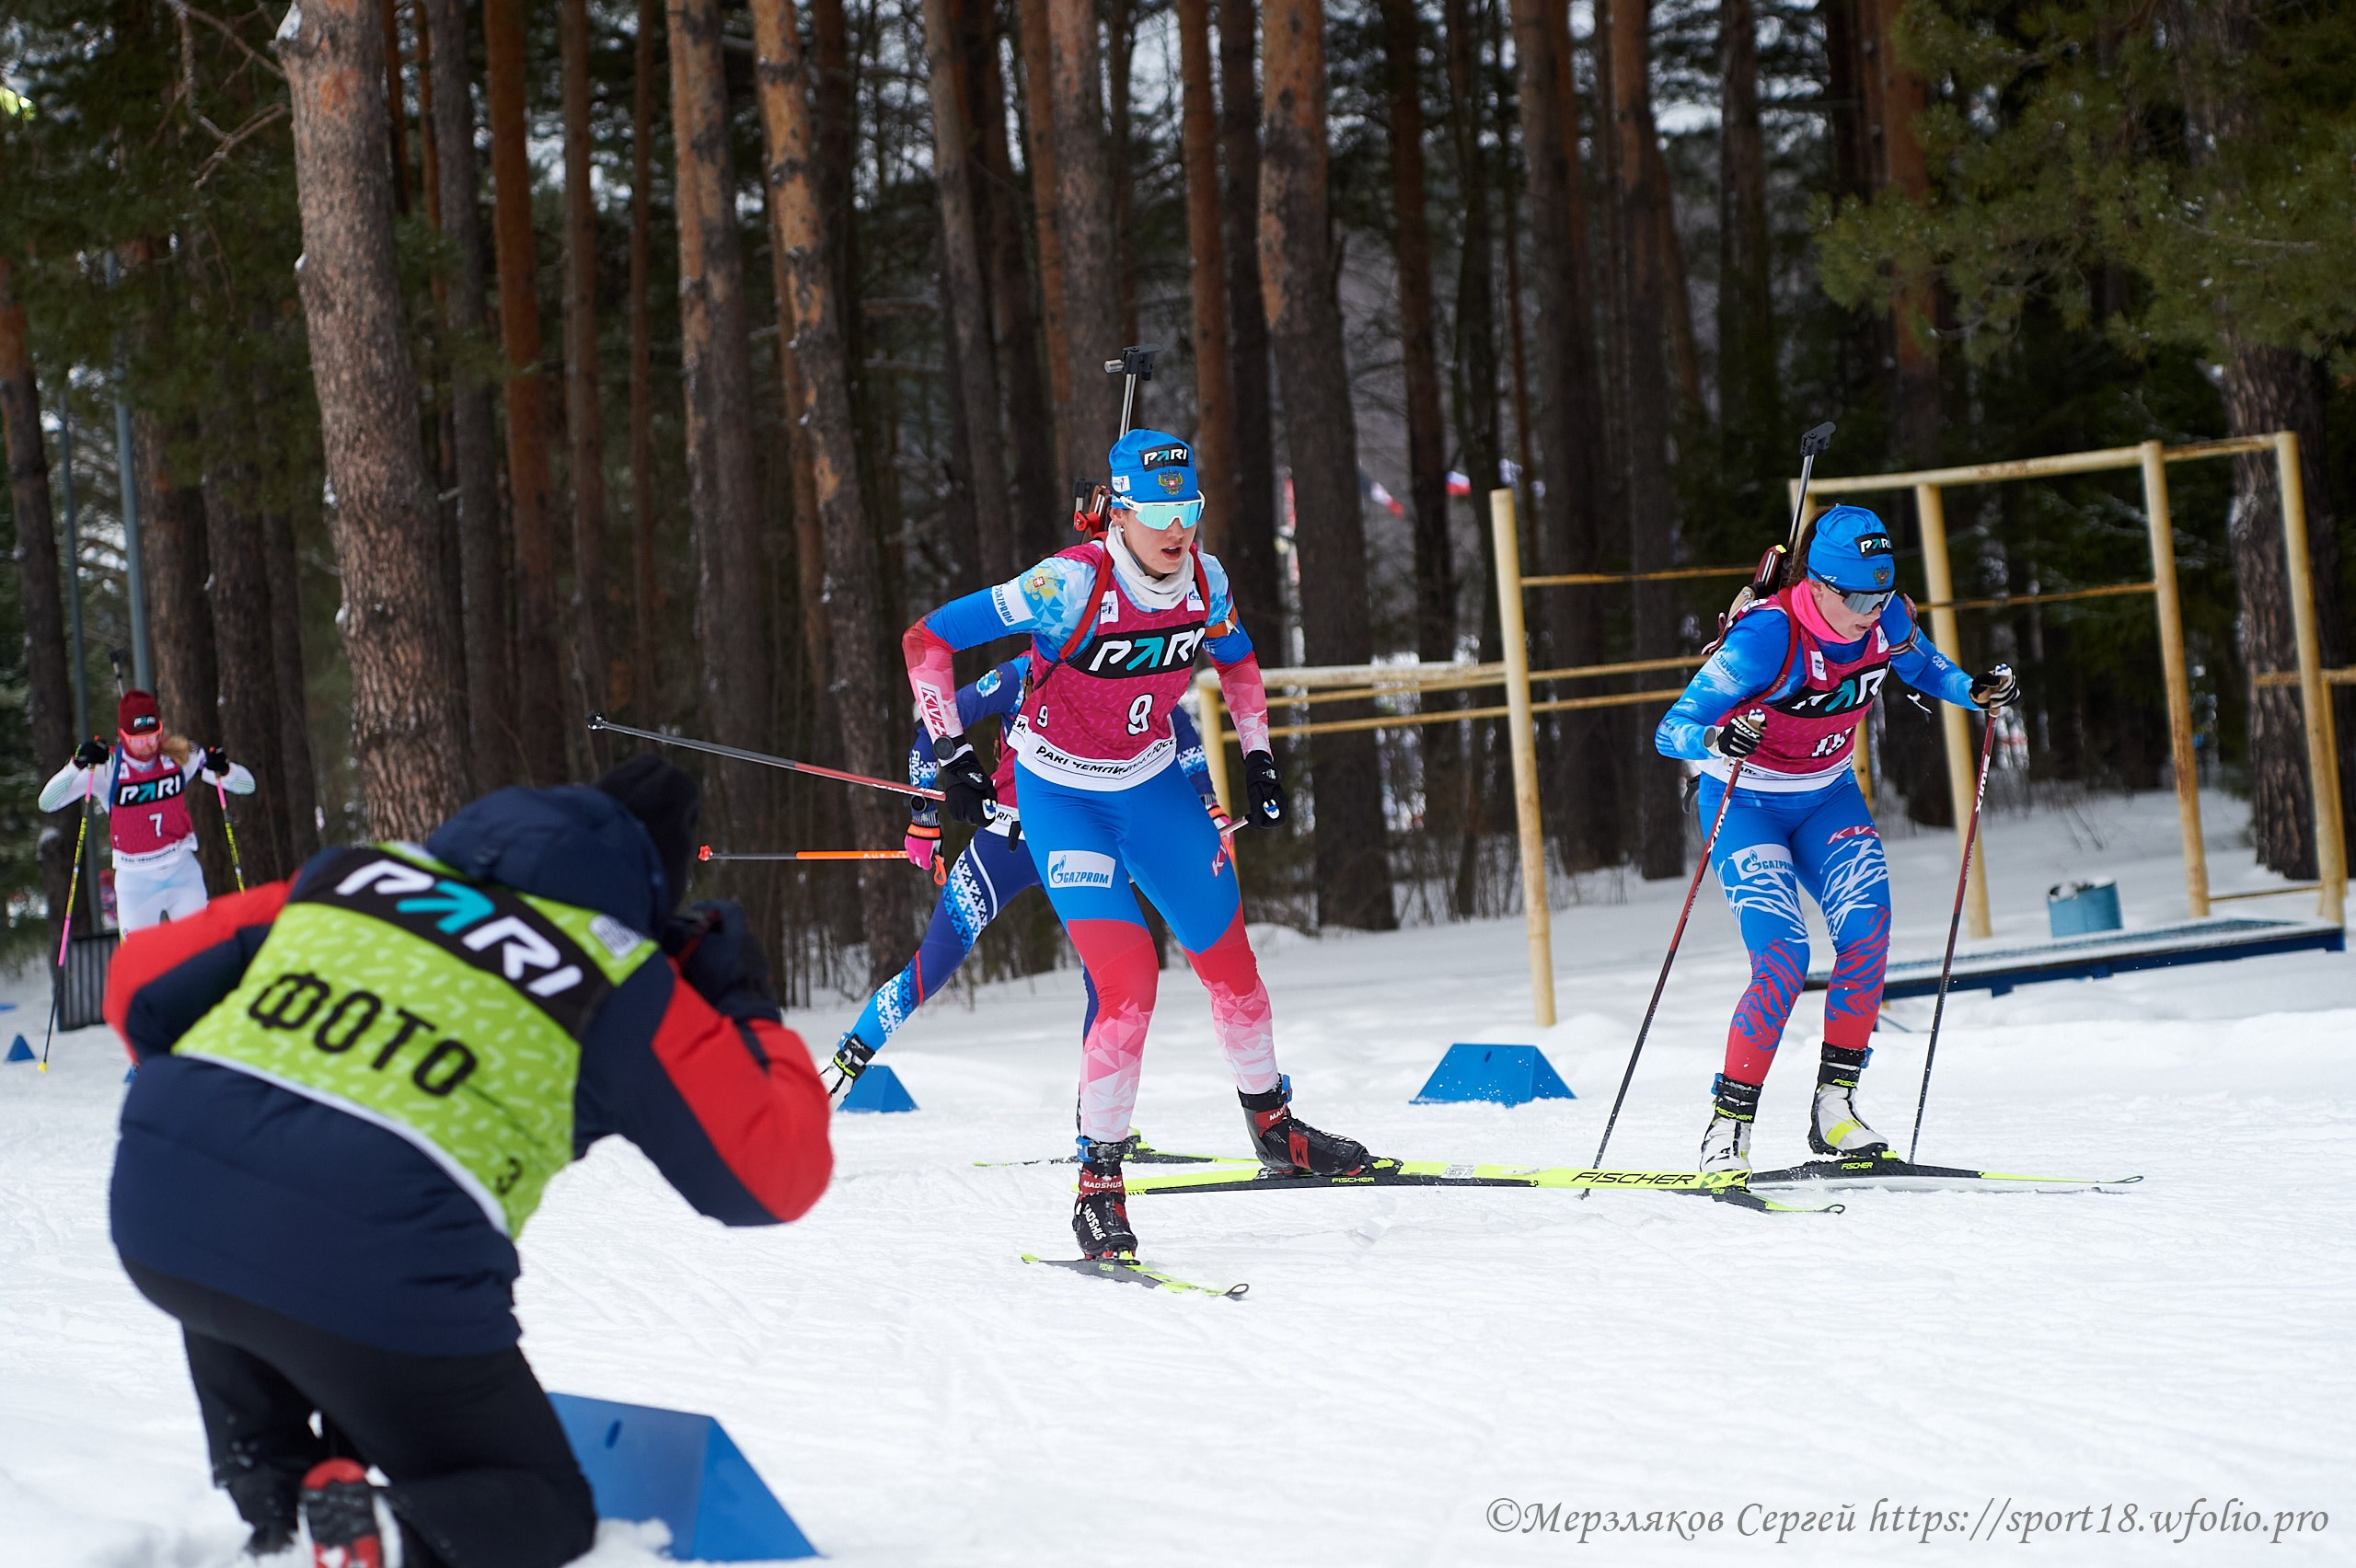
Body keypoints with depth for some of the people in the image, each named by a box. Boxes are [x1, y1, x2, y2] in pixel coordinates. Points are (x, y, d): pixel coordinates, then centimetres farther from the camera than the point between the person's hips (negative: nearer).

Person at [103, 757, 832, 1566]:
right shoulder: (624, 991, 10)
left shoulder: (354, 873, 22)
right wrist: (754, 1015, 31)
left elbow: (144, 982, 23)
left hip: (157, 1223, 4)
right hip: (379, 1277, -4)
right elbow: (773, 1174, 15)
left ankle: (272, 1498, 19)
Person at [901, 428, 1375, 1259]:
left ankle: (1273, 1125, 37)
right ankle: (1098, 1180, -7)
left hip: (1151, 783, 5)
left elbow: (1237, 661, 13)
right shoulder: (1072, 585, -28)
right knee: (1129, 978, -20)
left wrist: (1260, 759, 7)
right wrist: (952, 754, -25)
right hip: (1062, 793, -5)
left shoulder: (1204, 580, -11)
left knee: (1228, 957, 13)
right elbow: (926, 639, -22)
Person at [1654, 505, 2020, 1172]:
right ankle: (1728, 1124, -10)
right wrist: (1717, 739, -50)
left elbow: (1922, 666, 12)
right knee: (1784, 956, -21)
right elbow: (1670, 732, -28)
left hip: (1826, 795, 5)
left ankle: (1834, 1106, -9)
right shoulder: (1766, 637, -30)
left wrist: (1973, 690, -8)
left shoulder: (1887, 619, -14)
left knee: (1867, 932, -18)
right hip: (1746, 803, -5)